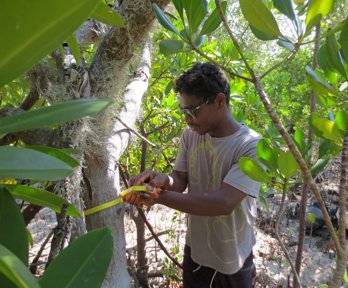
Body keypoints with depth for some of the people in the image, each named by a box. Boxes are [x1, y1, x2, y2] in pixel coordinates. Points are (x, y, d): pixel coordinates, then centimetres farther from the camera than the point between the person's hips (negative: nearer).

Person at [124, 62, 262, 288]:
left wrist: (159, 196, -33)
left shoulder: (252, 146, -25)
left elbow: (223, 202, -33)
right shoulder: (190, 135, -6)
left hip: (232, 260, -4)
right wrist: (164, 181, -26)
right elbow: (181, 180, -2)